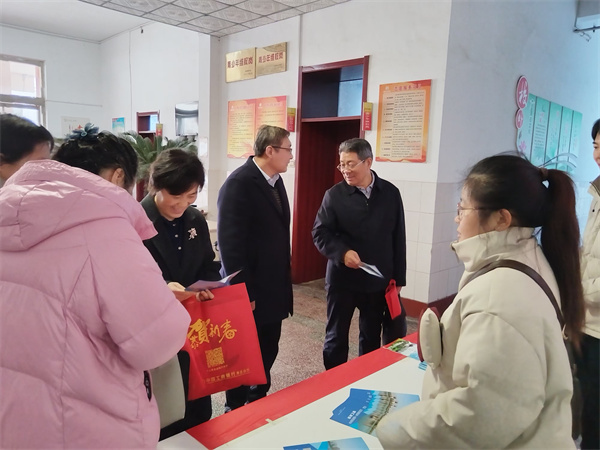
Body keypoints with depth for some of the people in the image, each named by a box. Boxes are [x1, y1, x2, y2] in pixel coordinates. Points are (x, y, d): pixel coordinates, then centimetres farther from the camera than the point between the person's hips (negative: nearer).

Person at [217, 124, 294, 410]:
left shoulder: (275, 181, 8)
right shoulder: (239, 184, -18)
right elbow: (229, 243, -21)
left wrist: (284, 283, 15)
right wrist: (242, 293, -19)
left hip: (273, 289, 8)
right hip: (250, 292, -8)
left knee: (267, 354, 20)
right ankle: (236, 410, 31)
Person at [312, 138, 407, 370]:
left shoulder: (391, 193, 0)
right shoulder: (334, 195, -6)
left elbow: (398, 238, 4)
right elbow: (319, 233, -6)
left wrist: (398, 278, 4)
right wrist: (342, 252, -24)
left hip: (379, 280, 2)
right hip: (342, 279, -1)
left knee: (372, 336, 16)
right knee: (336, 335, 11)